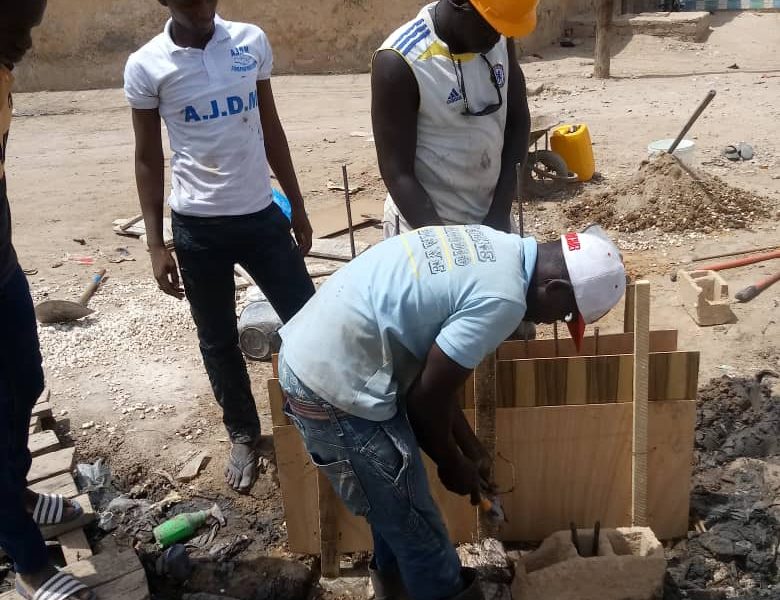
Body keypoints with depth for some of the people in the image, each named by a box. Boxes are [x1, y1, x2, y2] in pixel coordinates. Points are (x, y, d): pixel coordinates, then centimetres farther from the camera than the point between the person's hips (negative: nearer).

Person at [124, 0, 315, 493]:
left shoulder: (252, 42, -1)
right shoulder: (145, 66, -7)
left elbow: (271, 130, 8)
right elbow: (148, 159, 0)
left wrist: (297, 206, 10)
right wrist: (156, 244, -3)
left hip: (261, 214, 2)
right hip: (197, 226, -1)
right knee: (218, 340, 12)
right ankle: (244, 433, 34)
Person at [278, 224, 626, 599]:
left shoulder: (490, 247, 9)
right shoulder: (501, 298, -21)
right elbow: (425, 399, -13)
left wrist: (471, 450, 20)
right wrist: (453, 465, 6)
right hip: (336, 387, -10)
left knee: (397, 500, 29)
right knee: (414, 522, 11)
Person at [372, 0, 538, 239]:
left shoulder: (500, 40, -4)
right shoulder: (400, 63, -20)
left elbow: (518, 122, 3)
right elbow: (396, 173, -18)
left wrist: (500, 214, -5)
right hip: (426, 228, -5)